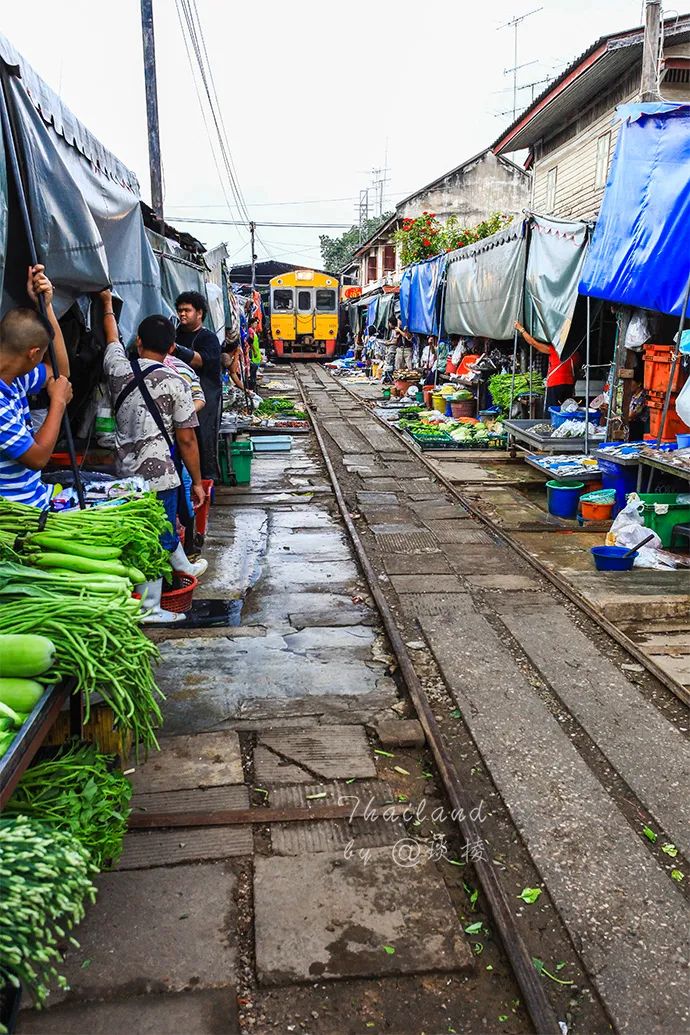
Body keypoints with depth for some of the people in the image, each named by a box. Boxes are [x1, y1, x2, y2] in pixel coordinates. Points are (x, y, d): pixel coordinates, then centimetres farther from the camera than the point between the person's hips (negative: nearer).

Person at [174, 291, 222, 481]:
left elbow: (200, 360, -23)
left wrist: (177, 349, -35)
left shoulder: (208, 337, -3)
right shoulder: (178, 334, 17)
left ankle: (209, 477, 1)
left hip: (205, 396, -6)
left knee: (205, 438, -7)